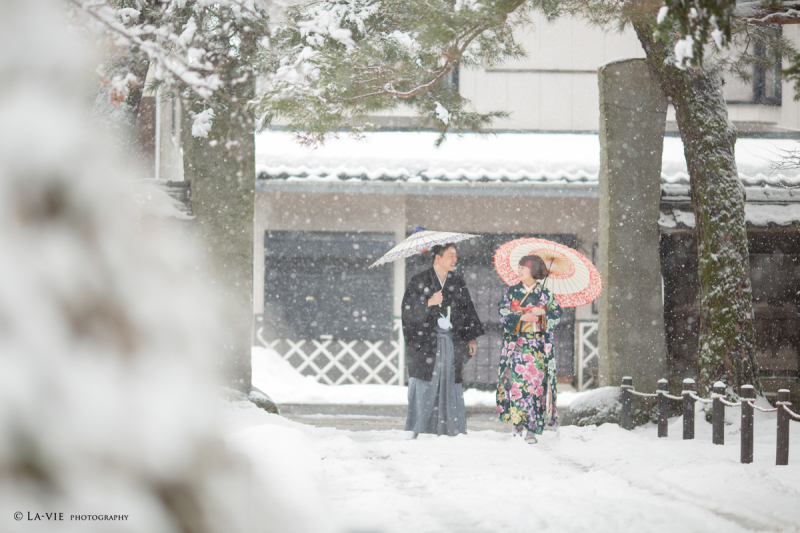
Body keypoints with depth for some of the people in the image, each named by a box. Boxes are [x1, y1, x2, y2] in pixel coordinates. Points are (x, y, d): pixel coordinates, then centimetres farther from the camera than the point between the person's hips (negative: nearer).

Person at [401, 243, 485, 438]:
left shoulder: (458, 283, 14)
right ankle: (414, 429, -4)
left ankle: (451, 429, 5)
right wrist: (429, 303, -17)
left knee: (450, 383, 1)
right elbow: (408, 308, -4)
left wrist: (471, 338, 14)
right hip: (425, 340, -4)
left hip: (451, 340, 4)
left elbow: (468, 310, 19)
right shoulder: (419, 281, 1)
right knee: (423, 384, -7)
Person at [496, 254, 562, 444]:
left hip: (537, 345, -1)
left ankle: (532, 429, -5)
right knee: (517, 381, -8)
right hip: (516, 342, 1)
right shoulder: (512, 292, 8)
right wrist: (522, 317, -11)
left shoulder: (544, 293, 6)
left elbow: (557, 314, 5)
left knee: (535, 383, -6)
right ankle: (517, 421, 4)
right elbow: (503, 313, 2)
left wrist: (543, 313, -13)